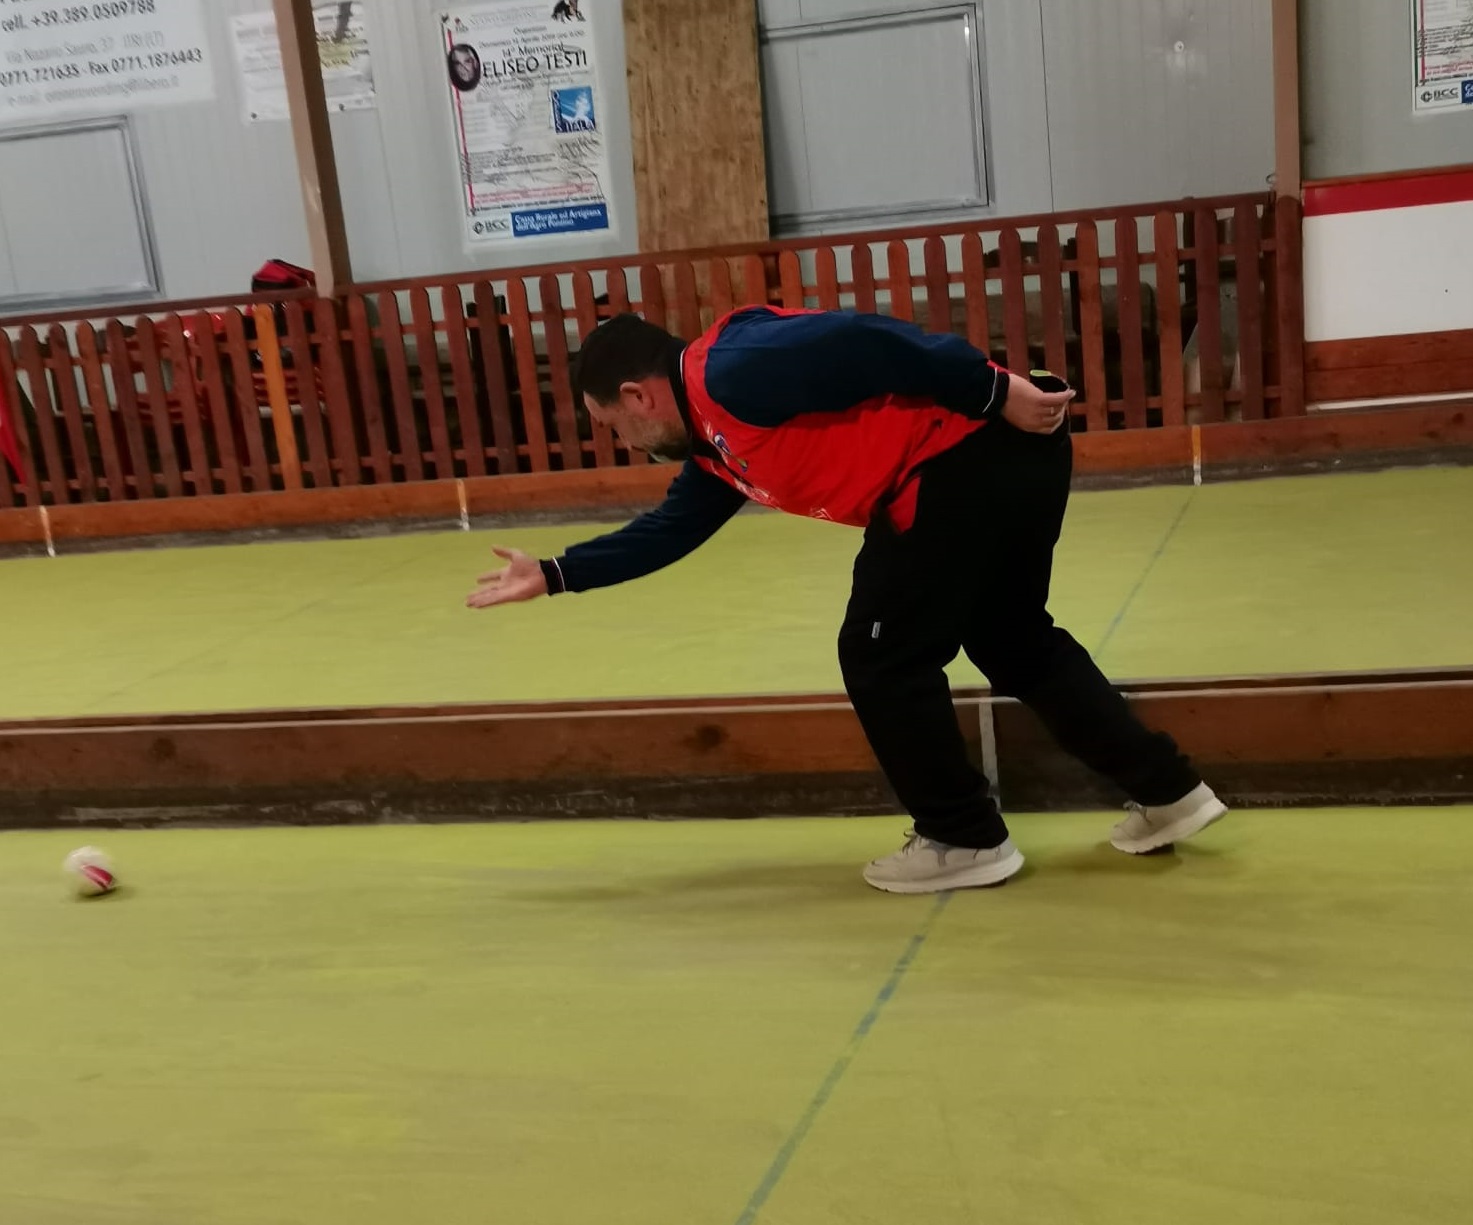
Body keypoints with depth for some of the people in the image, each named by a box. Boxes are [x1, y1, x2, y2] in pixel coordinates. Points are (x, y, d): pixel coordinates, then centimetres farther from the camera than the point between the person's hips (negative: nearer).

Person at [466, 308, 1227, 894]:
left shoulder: (733, 375, -10)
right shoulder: (716, 443, 21)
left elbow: (861, 344, -19)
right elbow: (669, 532, 29)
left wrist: (996, 395, -20)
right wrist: (554, 575, 30)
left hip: (971, 455, -11)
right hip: (1010, 452, 11)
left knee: (882, 657, 2)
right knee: (1013, 640, 24)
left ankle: (965, 839, 15)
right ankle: (1168, 794, 30)